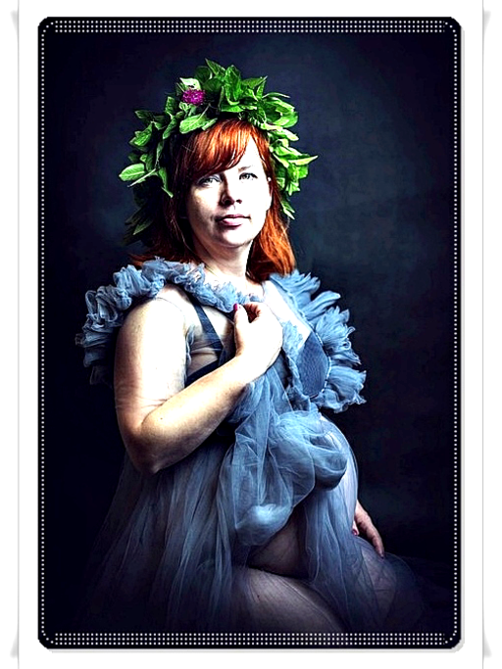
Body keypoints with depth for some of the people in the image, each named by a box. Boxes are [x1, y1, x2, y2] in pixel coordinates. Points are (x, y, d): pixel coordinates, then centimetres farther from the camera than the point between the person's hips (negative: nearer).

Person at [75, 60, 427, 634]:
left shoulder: (281, 294, 6)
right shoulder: (163, 305, -18)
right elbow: (148, 445, -29)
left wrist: (345, 497, 15)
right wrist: (248, 361, -28)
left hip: (305, 517, 8)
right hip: (205, 551, -7)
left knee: (402, 600, 10)